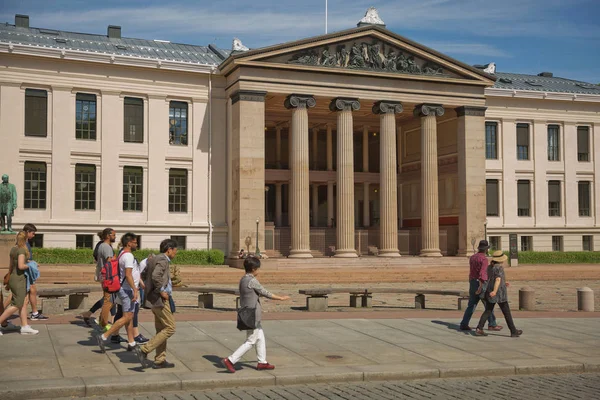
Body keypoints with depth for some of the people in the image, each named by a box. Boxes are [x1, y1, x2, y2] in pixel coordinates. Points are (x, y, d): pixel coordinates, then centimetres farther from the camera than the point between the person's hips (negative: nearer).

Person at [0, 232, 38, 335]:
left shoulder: (13, 249, 10)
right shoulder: (22, 250, -16)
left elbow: (10, 266, 16)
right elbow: (21, 266, -25)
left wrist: (9, 279, 25)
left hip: (13, 279, 9)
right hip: (19, 280, -9)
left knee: (24, 303, 9)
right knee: (17, 305, -5)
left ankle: (25, 327, 10)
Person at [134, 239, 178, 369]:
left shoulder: (153, 259, 15)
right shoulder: (163, 260, -15)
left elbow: (146, 275, 23)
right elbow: (155, 276, -31)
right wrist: (161, 291, -20)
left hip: (154, 298, 10)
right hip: (159, 299, -10)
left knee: (161, 329, 14)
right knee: (170, 328, -6)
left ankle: (160, 360, 18)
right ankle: (144, 350, -9)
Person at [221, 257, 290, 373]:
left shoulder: (243, 280, 8)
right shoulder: (252, 281, -18)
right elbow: (265, 293, -14)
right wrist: (281, 298, -4)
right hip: (252, 316, -9)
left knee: (260, 338, 17)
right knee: (250, 341, -2)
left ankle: (262, 362, 24)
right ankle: (230, 360, -4)